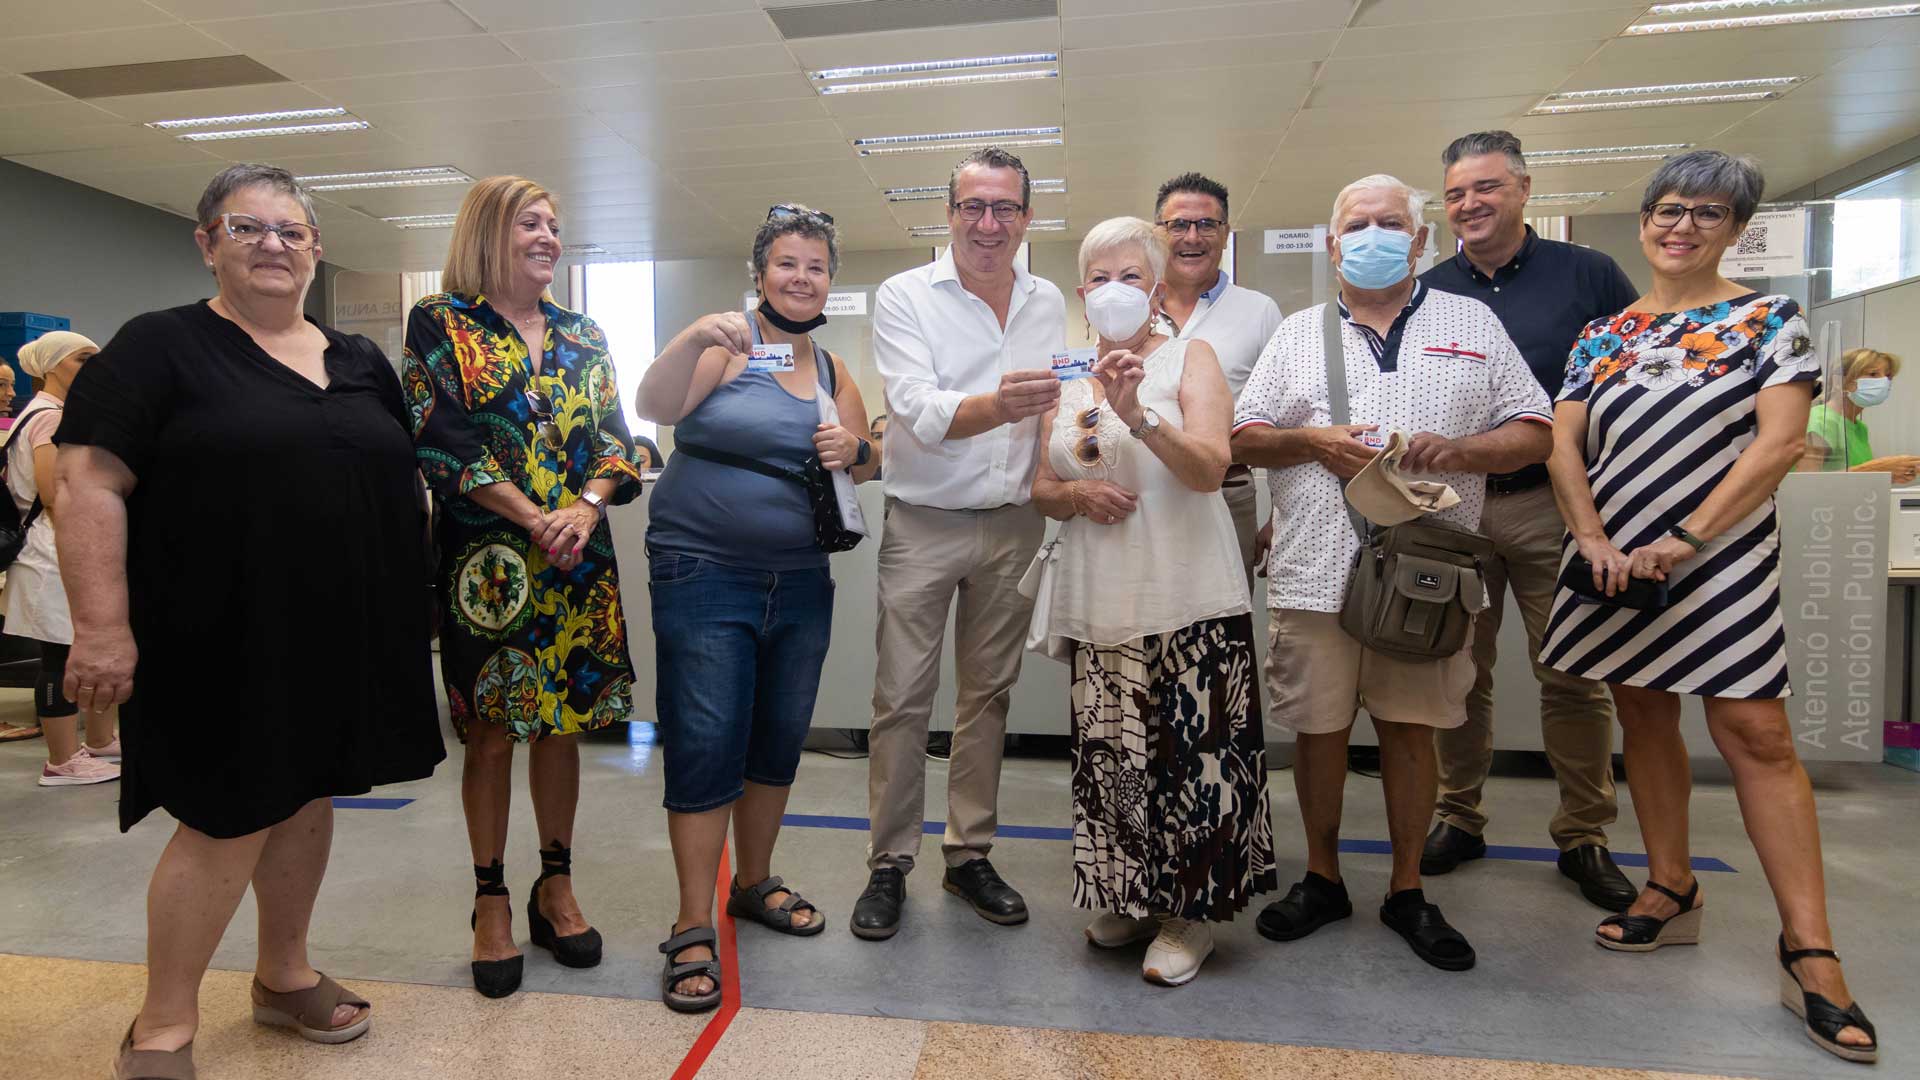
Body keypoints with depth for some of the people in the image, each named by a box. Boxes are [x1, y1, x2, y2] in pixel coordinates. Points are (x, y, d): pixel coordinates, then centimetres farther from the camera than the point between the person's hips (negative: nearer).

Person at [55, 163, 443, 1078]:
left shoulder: (361, 362, 12)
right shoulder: (159, 347, -4)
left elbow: (404, 482, 16)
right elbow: (89, 484, -11)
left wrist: (409, 605, 12)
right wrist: (101, 626, -18)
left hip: (343, 639, 5)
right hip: (224, 641, -5)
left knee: (308, 797, 15)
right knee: (230, 817, -1)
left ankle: (283, 976, 34)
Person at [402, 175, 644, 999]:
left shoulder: (584, 336, 13)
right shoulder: (438, 324, 1)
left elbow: (615, 441, 7)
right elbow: (443, 439, -9)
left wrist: (586, 509, -12)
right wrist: (536, 520, -15)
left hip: (580, 561, 4)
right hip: (487, 559, -3)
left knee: (563, 722, 10)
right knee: (491, 731, 3)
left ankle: (556, 885, 25)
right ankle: (491, 901, 19)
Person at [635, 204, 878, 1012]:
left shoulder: (833, 371, 12)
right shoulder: (725, 346, -5)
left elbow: (870, 461, 16)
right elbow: (655, 409, -19)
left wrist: (854, 451, -6)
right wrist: (694, 337, -34)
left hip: (800, 582, 6)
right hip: (704, 576, -5)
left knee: (780, 739, 14)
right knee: (705, 745, -4)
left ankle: (754, 883, 34)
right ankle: (693, 927, 10)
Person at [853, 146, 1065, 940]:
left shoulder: (1049, 303, 8)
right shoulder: (903, 296, -5)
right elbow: (920, 411, -19)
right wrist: (994, 407, -38)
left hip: (1014, 526, 4)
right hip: (924, 524, -3)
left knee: (988, 696, 11)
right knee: (902, 700, -1)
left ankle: (970, 855, 25)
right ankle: (889, 865, 15)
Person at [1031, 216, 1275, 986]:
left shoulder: (1189, 358, 2)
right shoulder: (1068, 382, 14)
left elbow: (1211, 467, -13)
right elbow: (1041, 490, 16)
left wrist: (1137, 416, -27)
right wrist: (1076, 495, -6)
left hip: (1186, 599, -4)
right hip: (1099, 603, 4)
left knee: (1188, 754, -1)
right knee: (1111, 753, 9)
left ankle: (1191, 909, 17)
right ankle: (1130, 898, 27)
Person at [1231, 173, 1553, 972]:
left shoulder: (1472, 323, 12)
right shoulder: (1298, 333, 13)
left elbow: (1535, 432, 8)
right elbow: (1244, 436, 9)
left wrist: (1459, 450, -11)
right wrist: (1310, 441, -10)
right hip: (1316, 571, 0)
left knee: (1411, 728, 8)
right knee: (1320, 728, 7)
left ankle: (1407, 891, 25)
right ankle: (1322, 879, 25)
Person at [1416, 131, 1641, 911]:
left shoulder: (1588, 276, 4)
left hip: (1555, 505, -1)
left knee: (1574, 677, 4)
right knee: (1458, 673, 9)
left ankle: (1584, 837, 20)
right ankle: (1459, 818, 24)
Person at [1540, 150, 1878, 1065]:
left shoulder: (1768, 320, 2)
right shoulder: (1602, 335, 11)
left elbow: (1781, 441, -8)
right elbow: (1563, 446, 4)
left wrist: (1686, 540, -17)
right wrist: (1592, 538, -11)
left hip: (1719, 558, -4)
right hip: (1613, 566, 4)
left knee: (1754, 730, -7)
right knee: (1643, 717, 10)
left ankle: (1808, 947, 2)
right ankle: (1671, 891, 24)